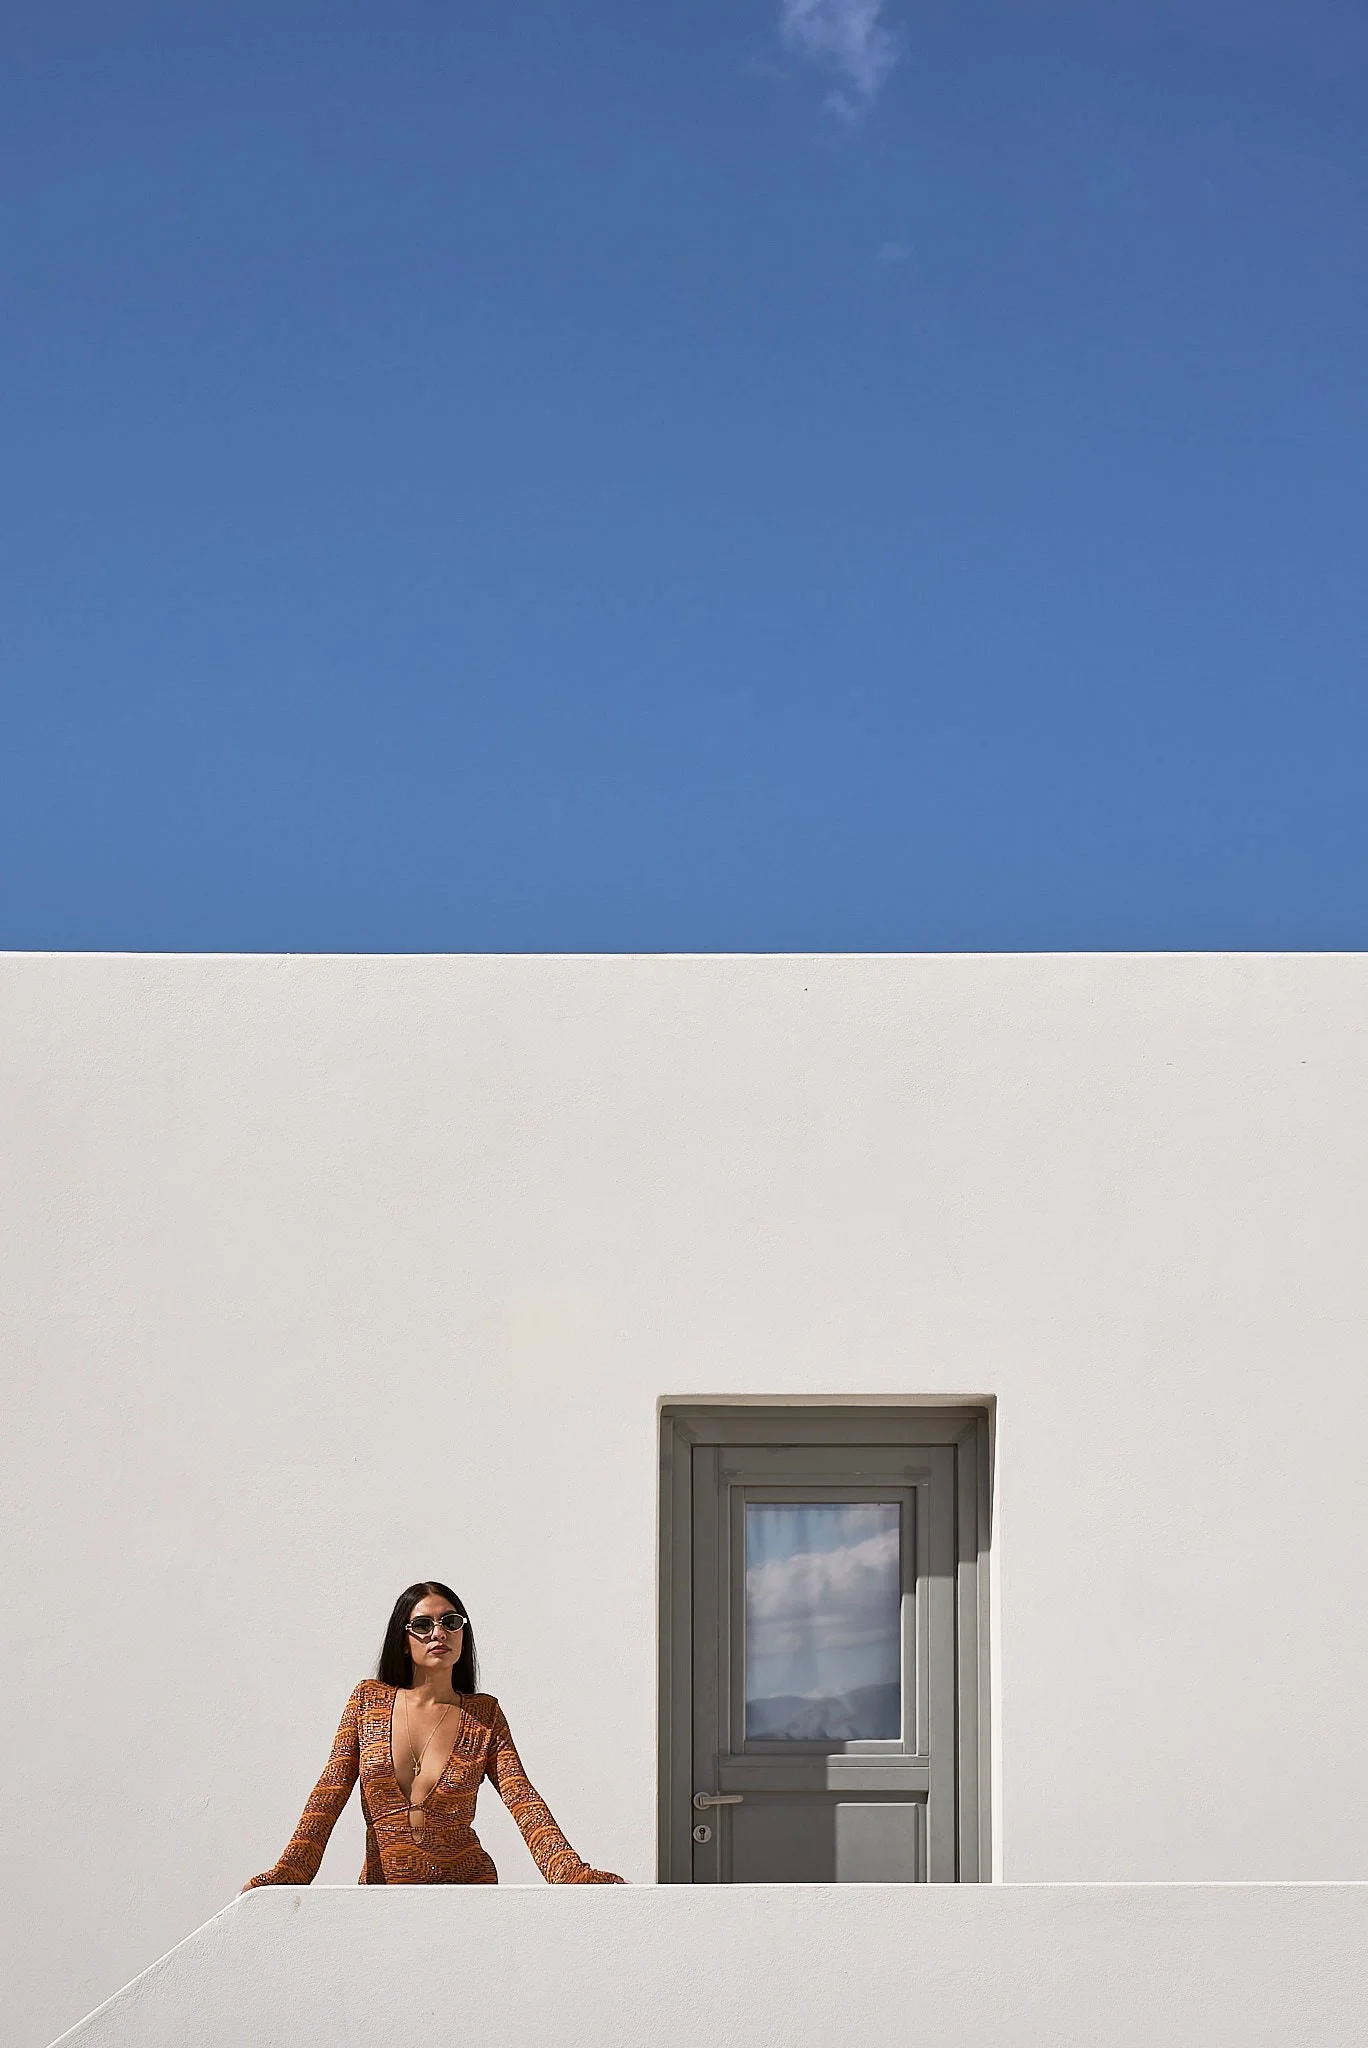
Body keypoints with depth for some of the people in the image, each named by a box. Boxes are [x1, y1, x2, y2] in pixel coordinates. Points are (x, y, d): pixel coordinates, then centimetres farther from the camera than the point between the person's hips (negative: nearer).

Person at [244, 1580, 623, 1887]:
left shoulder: (485, 1715, 6)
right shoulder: (369, 1700, 7)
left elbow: (523, 1800, -5)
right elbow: (330, 1792, 2)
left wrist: (570, 1871, -22)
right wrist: (290, 1870, -13)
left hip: (466, 1887, -1)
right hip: (383, 1885, 1)